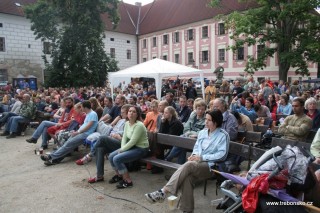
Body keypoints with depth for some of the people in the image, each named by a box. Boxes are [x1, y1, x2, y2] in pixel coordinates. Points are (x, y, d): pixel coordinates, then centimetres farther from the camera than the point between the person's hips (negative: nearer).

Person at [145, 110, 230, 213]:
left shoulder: (223, 135, -2)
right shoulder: (202, 132, 16)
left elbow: (222, 154, -10)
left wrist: (202, 157, -15)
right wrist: (194, 155, -1)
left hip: (210, 165, -5)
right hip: (197, 163, 5)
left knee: (188, 165, -34)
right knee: (187, 177, -30)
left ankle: (163, 192, -35)